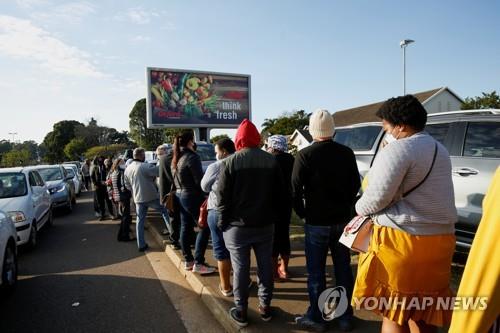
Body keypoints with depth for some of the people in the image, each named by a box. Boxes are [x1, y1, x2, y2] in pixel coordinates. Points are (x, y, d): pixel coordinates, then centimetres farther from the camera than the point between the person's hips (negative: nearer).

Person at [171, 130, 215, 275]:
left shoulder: (176, 158, 10)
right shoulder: (192, 156, -17)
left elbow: (175, 179, 13)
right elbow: (199, 180, -19)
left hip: (180, 195, 9)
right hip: (192, 196, -9)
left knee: (186, 228, 12)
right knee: (204, 228, -3)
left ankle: (188, 260, 20)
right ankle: (198, 263, -4)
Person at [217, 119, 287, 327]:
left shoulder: (230, 162, -9)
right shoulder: (271, 161, 1)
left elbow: (223, 196, -9)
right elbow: (280, 193, 4)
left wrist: (222, 222, 1)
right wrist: (273, 217, 11)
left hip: (237, 226, -3)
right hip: (265, 225, 3)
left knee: (240, 269, 6)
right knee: (265, 266, 13)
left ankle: (241, 311, 17)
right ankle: (265, 307, 25)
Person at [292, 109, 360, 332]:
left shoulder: (305, 155, -14)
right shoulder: (347, 153, -2)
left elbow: (296, 189, -13)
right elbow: (355, 185, 6)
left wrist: (302, 213, 2)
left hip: (316, 222, -4)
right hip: (342, 219, 4)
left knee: (316, 272, 8)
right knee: (343, 270, 14)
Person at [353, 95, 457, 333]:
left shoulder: (398, 149, -12)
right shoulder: (440, 150, 16)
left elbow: (376, 198, -17)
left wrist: (360, 208, 4)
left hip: (402, 238, -8)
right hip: (440, 238, 8)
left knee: (394, 312, 4)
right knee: (423, 313, 17)